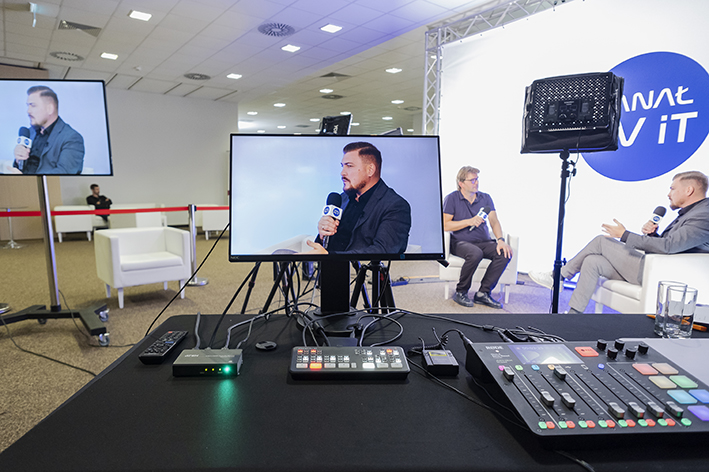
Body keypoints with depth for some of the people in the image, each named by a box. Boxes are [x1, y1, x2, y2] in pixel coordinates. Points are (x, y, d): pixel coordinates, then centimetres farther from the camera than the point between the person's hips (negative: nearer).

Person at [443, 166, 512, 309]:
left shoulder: (485, 198, 12)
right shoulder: (452, 198, -1)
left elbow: (494, 221, 3)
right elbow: (445, 225, -9)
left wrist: (500, 239, -15)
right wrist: (469, 222, -15)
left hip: (484, 242, 5)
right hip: (460, 242, -5)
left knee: (505, 253, -23)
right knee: (475, 254, -37)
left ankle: (483, 293, -15)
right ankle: (460, 293, -15)